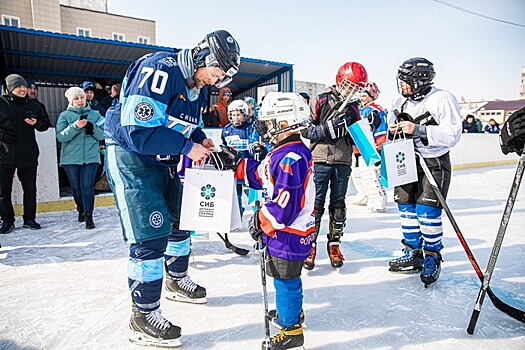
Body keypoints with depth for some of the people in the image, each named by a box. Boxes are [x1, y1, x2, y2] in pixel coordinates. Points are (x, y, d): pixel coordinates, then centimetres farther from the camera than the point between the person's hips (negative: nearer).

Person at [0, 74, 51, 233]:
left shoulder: (33, 106, 9)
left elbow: (46, 123, 16)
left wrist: (37, 123, -5)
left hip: (28, 154, 2)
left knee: (30, 188, 7)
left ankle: (29, 218, 19)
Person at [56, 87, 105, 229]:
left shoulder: (95, 114, 9)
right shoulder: (65, 115, 5)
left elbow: (101, 135, 4)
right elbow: (61, 136, -5)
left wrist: (92, 127, -13)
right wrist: (75, 126, -18)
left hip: (91, 157, 0)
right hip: (70, 158, 1)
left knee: (87, 186, -10)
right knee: (76, 187, 9)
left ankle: (89, 216, -4)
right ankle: (81, 209, 34)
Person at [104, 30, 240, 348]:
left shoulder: (199, 89, 5)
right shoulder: (159, 71, -24)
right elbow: (137, 131, -30)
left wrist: (202, 140, -5)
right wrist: (187, 146, -25)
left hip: (164, 162, 9)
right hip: (130, 157, -9)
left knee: (180, 220, 16)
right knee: (151, 235, -12)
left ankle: (177, 281, 40)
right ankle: (144, 317, 5)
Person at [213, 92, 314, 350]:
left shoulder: (291, 158, -27)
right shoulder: (282, 153, 8)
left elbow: (284, 204, -29)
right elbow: (260, 175, 17)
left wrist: (260, 221, -16)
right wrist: (235, 163, 11)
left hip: (289, 233, -10)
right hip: (283, 230, 10)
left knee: (285, 279, 5)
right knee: (286, 277, 26)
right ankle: (292, 311, 47)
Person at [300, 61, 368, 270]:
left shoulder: (353, 109, 12)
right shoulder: (320, 101, -1)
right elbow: (305, 129, -5)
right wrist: (327, 129, -19)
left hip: (343, 163, 4)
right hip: (319, 160, -4)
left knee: (338, 205, 10)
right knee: (315, 204, 1)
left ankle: (334, 245, 22)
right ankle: (309, 245, 13)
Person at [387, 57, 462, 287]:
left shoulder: (443, 100, -13)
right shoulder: (401, 102, 8)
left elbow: (452, 134, -19)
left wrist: (419, 130, -27)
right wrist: (393, 130, -4)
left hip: (434, 162, -6)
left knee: (427, 211, -8)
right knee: (406, 207, 8)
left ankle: (432, 259, 12)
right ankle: (413, 255, 23)